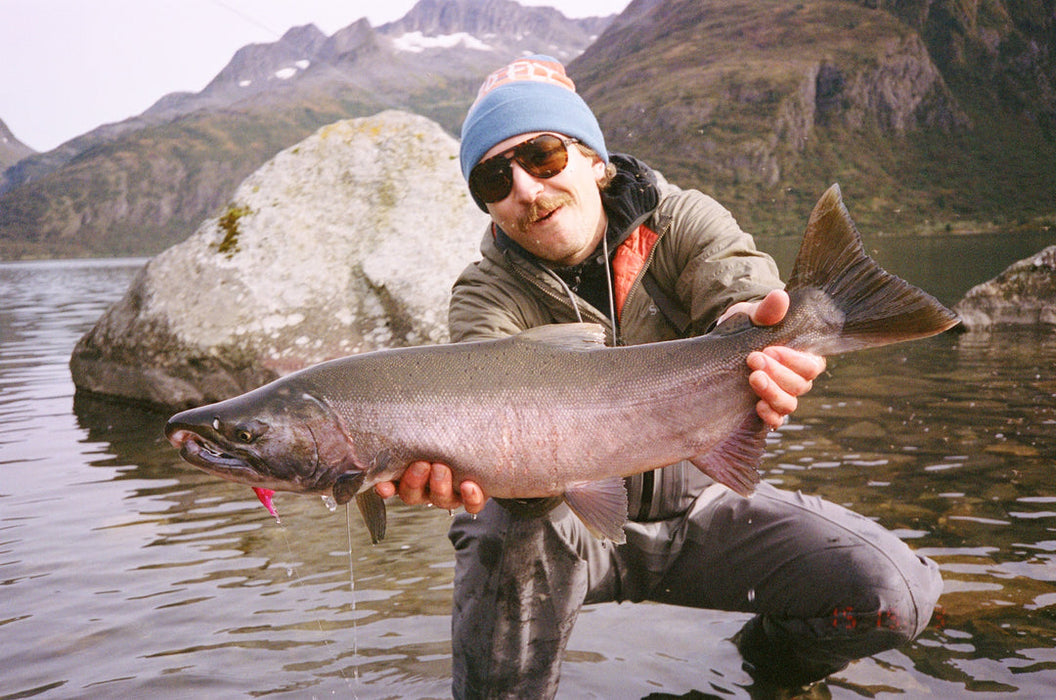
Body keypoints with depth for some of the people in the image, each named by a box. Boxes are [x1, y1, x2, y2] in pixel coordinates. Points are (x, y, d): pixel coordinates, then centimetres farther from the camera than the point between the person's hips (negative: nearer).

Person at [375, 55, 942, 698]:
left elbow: (739, 291, -28)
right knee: (518, 523, -36)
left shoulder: (684, 223, -7)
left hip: (695, 500, 1)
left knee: (898, 591, -15)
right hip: (569, 517, -1)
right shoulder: (488, 294, -10)